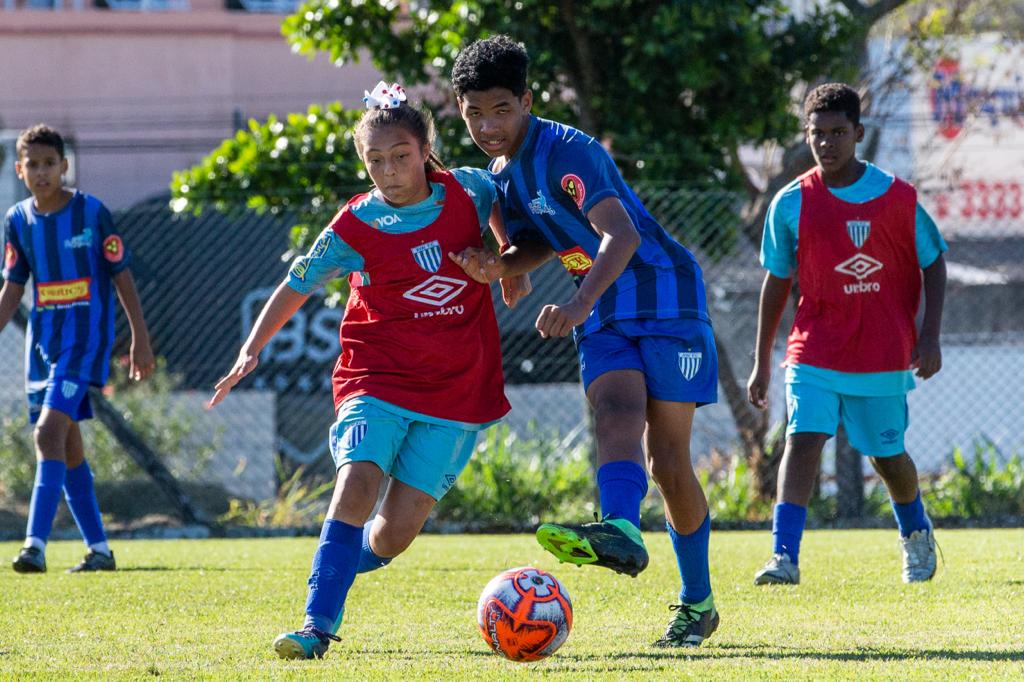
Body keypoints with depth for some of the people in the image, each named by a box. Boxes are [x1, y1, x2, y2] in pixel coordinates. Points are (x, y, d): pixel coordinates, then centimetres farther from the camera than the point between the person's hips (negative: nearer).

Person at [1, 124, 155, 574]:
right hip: (42, 337, 6)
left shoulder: (92, 213, -8)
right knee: (67, 443, 8)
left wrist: (140, 341, -3)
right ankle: (99, 549, 17)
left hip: (86, 337, -6)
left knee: (50, 431, -20)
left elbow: (122, 277, -3)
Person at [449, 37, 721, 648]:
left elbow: (621, 234, -32)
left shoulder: (565, 151, -20)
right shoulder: (502, 172, 7)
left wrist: (580, 305, -46)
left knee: (668, 458, -5)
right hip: (604, 314, 6)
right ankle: (621, 533, -44)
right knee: (617, 409, -24)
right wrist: (499, 265, -4)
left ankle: (698, 602, 0)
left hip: (664, 296, -6)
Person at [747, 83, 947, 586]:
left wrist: (929, 336, -6)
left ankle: (916, 531, 41)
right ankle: (784, 557, -24)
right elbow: (777, 280, 7)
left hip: (884, 352, 0)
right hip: (815, 351, 0)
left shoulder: (896, 197, -5)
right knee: (803, 439, -18)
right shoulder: (792, 203, -2)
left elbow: (933, 263, 4)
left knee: (886, 455, 11)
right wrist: (762, 361, 9)